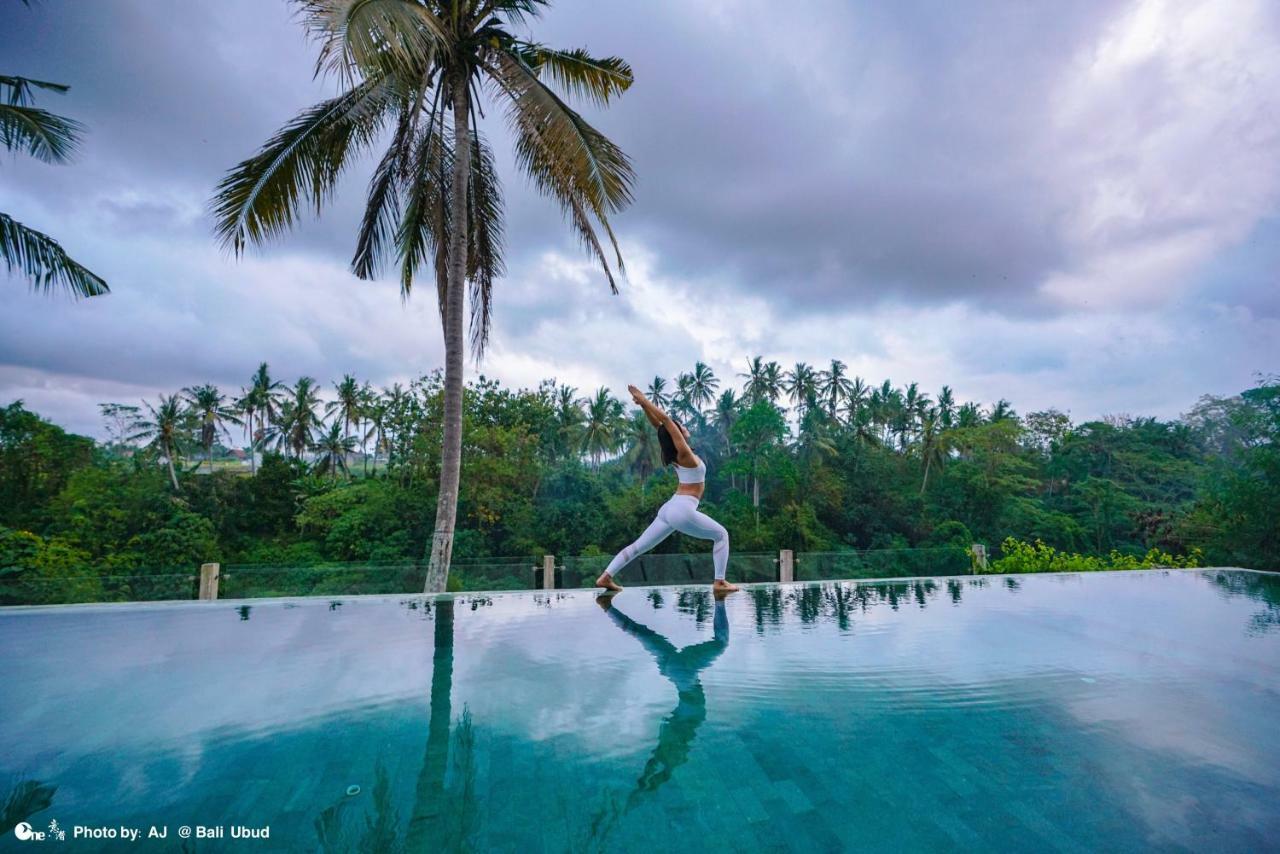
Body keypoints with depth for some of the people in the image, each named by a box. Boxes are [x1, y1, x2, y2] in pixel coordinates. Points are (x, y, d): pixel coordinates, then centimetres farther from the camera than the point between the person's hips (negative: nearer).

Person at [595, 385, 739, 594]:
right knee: (721, 535, 8)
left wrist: (643, 403, 6)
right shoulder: (684, 453, -11)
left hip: (670, 508, 8)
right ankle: (719, 582, 5)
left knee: (638, 546, 8)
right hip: (683, 510, -8)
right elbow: (666, 421, -13)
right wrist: (644, 402, -11)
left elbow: (659, 425, 12)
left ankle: (606, 577, 3)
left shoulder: (675, 454, 10)